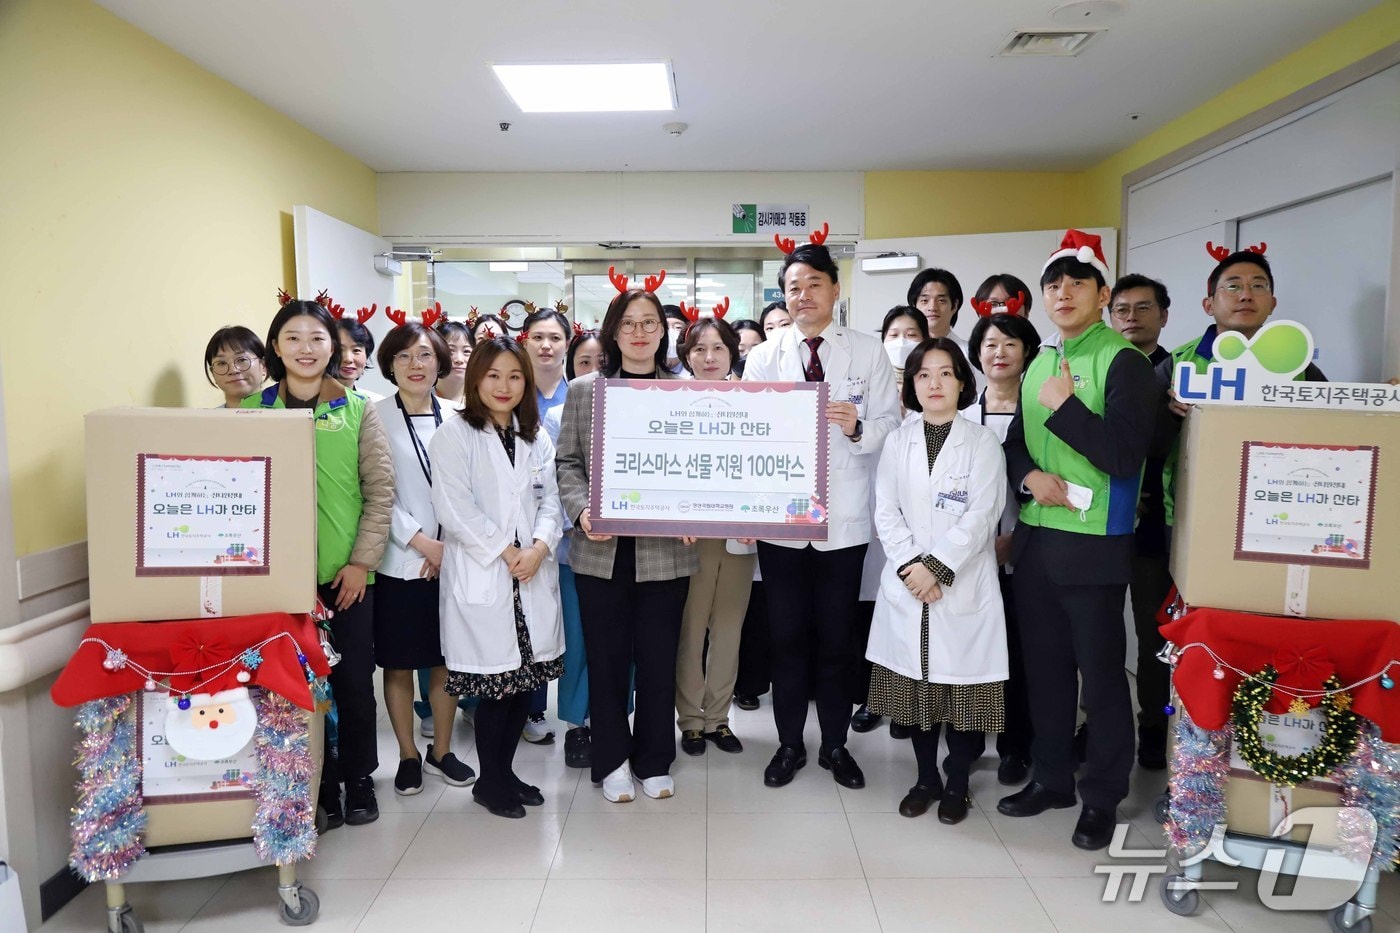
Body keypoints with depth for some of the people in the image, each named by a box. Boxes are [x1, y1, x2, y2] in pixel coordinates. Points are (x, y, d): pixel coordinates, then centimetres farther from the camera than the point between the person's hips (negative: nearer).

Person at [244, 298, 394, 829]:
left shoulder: (358, 410, 2)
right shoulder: (251, 412, 4)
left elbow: (380, 491, 0)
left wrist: (362, 561, -6)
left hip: (348, 572, 0)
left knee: (354, 681, 8)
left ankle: (359, 780, 27)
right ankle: (319, 788, 24)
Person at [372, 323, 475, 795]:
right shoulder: (376, 417, -3)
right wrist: (423, 542, -13)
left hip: (452, 560, 2)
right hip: (398, 560, -2)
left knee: (446, 660, 11)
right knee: (398, 664, 8)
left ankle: (441, 751, 28)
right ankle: (408, 756, 25)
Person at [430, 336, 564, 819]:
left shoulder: (536, 438, 13)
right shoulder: (454, 434, -3)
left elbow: (549, 499, 9)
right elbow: (454, 508, -11)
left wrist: (539, 547, -9)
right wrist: (506, 551, -12)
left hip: (533, 575, 5)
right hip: (481, 576, -5)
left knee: (527, 677, 9)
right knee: (495, 683, 0)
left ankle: (505, 771, 27)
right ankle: (489, 782, 19)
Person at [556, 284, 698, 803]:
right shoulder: (583, 390, 7)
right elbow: (568, 463, 5)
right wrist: (582, 510, -12)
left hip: (666, 550, 0)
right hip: (601, 550, 1)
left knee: (659, 658, 9)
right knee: (606, 658, 9)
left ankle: (654, 761, 27)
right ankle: (612, 761, 26)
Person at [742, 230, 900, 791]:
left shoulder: (869, 352, 1)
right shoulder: (764, 357, 4)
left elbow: (890, 425, -2)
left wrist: (858, 428, -24)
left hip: (844, 518, -1)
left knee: (838, 638, 11)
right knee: (787, 636, 11)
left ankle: (835, 744, 30)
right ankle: (789, 743, 28)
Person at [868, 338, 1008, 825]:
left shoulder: (982, 441, 1)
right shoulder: (897, 441, 9)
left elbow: (981, 515, -8)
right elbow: (886, 512, 2)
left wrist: (937, 566, -15)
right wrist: (910, 565, -11)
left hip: (963, 587, -2)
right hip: (907, 585, 3)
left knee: (962, 684, 3)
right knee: (916, 685, 8)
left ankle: (957, 783, 20)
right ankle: (926, 777, 24)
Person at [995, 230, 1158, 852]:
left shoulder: (1123, 363, -8)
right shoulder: (1039, 365, 13)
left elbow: (1125, 455, -18)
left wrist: (1064, 406, -15)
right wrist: (1031, 476, -3)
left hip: (1094, 544, -6)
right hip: (1034, 538, 7)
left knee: (1101, 672, 5)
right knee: (1044, 664, 16)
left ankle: (1102, 797, 21)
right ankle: (1051, 777, 32)